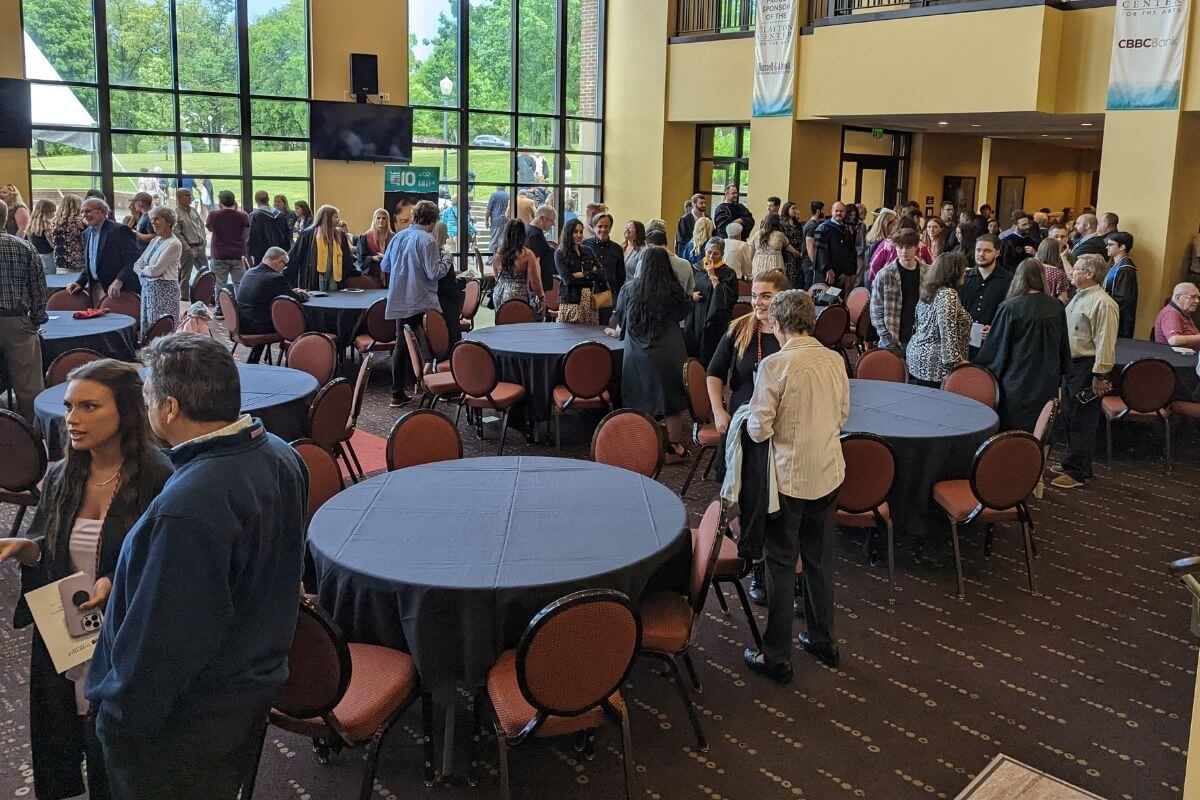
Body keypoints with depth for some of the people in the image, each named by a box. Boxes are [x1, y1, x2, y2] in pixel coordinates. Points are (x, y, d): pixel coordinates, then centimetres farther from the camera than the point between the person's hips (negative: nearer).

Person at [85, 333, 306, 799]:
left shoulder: (188, 508, -35)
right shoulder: (280, 455, -7)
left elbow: (163, 636, -27)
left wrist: (121, 714, -12)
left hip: (185, 724, -8)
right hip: (257, 685, 8)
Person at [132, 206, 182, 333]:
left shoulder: (174, 244, -11)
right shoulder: (155, 240, 15)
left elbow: (156, 270, -16)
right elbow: (137, 265, 12)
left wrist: (143, 269, 2)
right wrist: (146, 271, -8)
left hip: (164, 290, -8)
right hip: (147, 288, 8)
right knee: (146, 330, 7)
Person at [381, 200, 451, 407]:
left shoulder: (398, 237, 8)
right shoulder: (427, 240, -12)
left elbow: (384, 266, 15)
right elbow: (433, 273, -15)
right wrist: (446, 263, 3)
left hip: (399, 302, 7)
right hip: (422, 301, -7)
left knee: (401, 344, 10)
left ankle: (398, 392, 12)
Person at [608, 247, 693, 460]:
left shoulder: (630, 288, 2)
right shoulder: (674, 291, -5)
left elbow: (619, 318, 14)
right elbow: (683, 314, 10)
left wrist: (615, 332, 35)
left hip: (636, 353, 2)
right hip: (669, 353, -2)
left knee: (639, 400, 11)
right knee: (672, 399, 8)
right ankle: (673, 448, 13)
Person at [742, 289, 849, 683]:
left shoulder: (774, 365, -19)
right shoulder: (835, 360, -1)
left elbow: (759, 430, -17)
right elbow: (843, 415, 11)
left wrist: (750, 420, 4)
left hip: (788, 476, -5)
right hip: (828, 473, 6)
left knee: (781, 564, 5)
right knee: (820, 559, 19)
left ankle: (776, 657, 13)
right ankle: (824, 642, 32)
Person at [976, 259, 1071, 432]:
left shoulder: (1010, 308, -14)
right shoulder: (1056, 306, 0)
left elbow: (995, 345, -8)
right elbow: (1063, 345, 10)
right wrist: (1060, 375, 20)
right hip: (1048, 383, 4)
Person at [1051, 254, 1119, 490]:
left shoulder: (1102, 303, -18)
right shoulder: (1079, 297, 13)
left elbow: (1105, 343, -21)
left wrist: (1100, 375, -22)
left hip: (1087, 367, -10)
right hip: (1072, 364, 10)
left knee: (1082, 421, -2)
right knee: (1070, 415, 18)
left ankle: (1078, 472, 5)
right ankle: (1072, 463, 31)